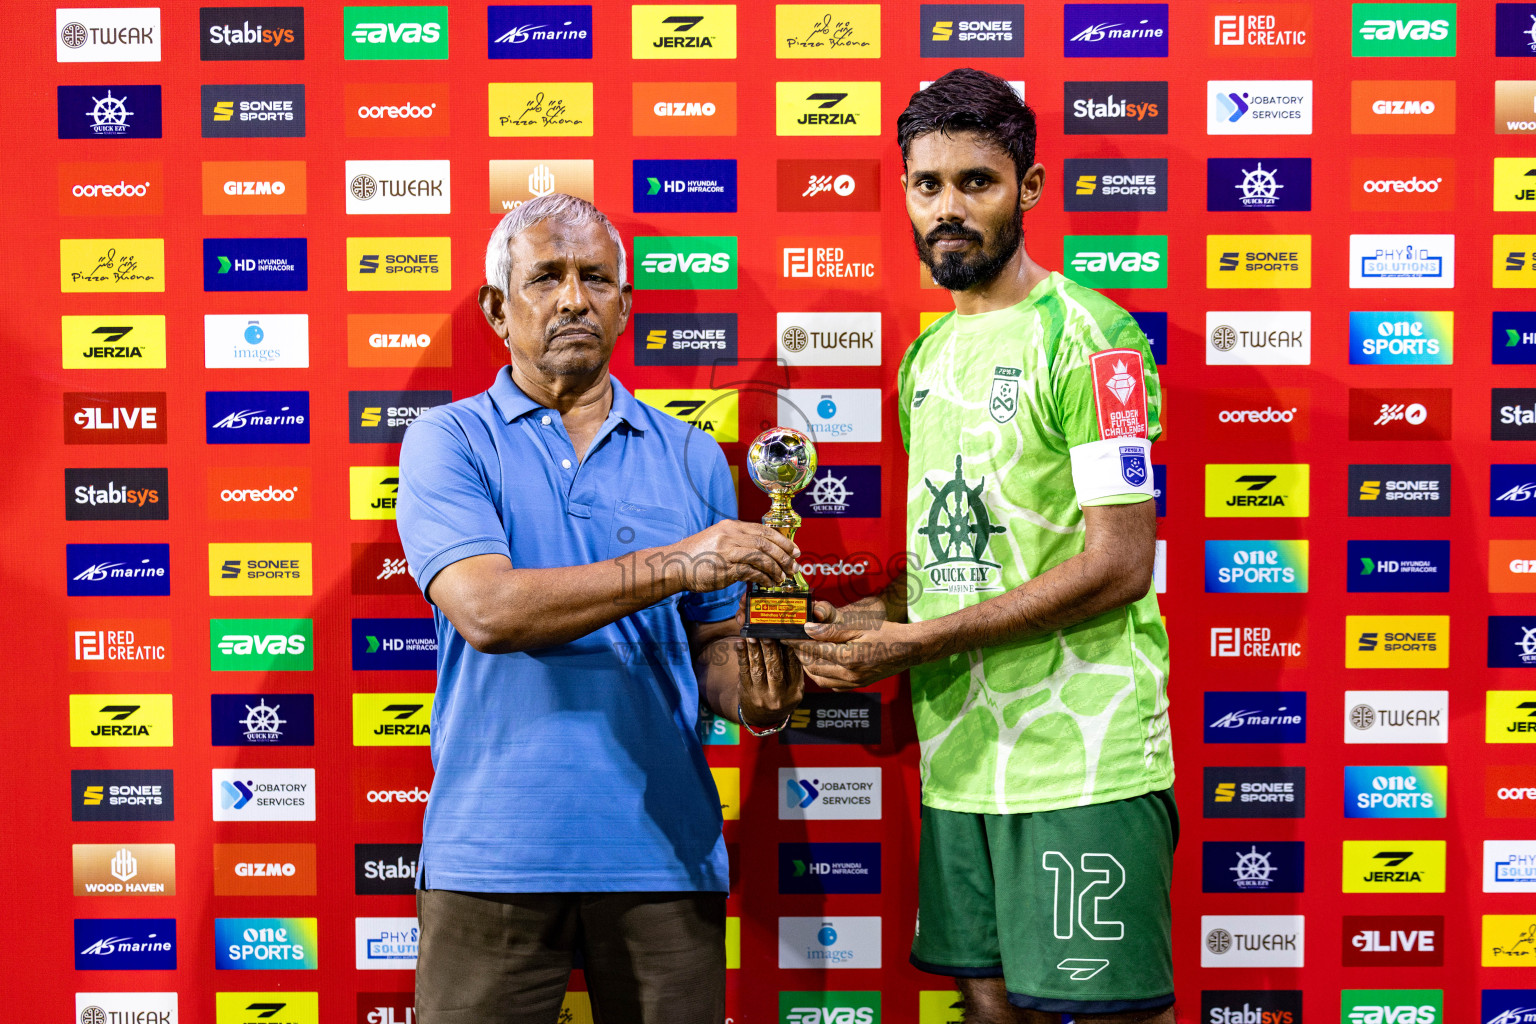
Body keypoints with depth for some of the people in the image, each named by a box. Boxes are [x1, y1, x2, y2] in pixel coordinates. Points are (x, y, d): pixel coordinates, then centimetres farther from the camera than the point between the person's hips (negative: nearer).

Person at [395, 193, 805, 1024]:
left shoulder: (691, 457, 10)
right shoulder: (450, 442, 1)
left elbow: (711, 646, 12)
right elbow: (487, 610, -16)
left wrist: (754, 698, -11)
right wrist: (675, 564, -21)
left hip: (661, 849, 3)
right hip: (495, 852, -2)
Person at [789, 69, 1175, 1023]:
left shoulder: (1085, 336, -10)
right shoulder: (926, 356, 15)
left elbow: (1119, 564, -17)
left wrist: (915, 642, -16)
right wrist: (875, 615, 1)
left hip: (1079, 753, -7)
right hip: (959, 752, 8)